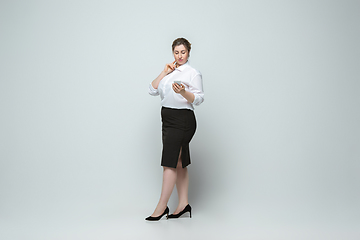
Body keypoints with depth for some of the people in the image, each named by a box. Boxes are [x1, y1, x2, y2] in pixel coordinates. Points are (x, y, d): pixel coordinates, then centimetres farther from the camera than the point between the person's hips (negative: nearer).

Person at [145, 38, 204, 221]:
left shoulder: (193, 73, -4)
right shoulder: (169, 72, 17)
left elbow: (198, 99, -11)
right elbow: (152, 91, 8)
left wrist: (183, 92, -28)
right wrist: (164, 73, 0)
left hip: (182, 120, -8)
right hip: (169, 119, 8)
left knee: (170, 163, -8)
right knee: (178, 163, 10)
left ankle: (162, 206, -2)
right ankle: (184, 204, 16)